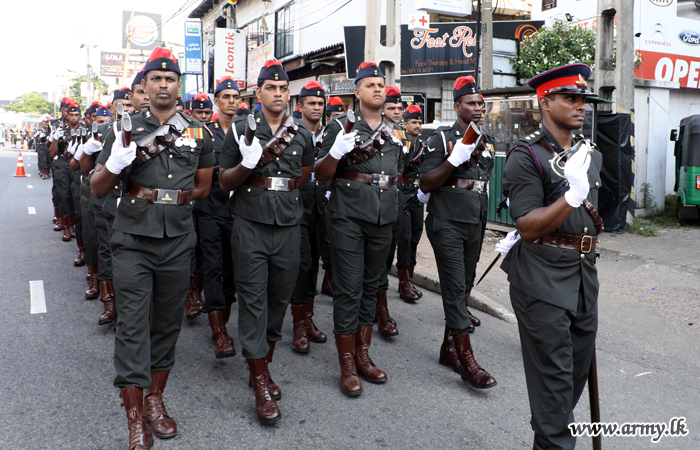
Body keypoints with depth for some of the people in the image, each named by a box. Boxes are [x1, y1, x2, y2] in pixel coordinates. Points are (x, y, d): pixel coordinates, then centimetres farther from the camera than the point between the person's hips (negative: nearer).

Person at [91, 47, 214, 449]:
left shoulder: (199, 133, 7)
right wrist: (116, 162, -17)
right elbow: (98, 189, 3)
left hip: (178, 240, 2)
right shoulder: (125, 130, 4)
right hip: (133, 239, -1)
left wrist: (163, 196, 1)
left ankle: (155, 399, 25)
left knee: (168, 322, 9)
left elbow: (203, 187, 14)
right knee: (132, 324, -3)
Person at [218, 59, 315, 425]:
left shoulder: (301, 135, 10)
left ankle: (263, 362, 28)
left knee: (279, 298, 9)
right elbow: (224, 182, 2)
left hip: (288, 227, 3)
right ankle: (261, 383, 3)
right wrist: (250, 162, -16)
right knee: (253, 300, -3)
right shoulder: (241, 129, 3)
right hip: (250, 226, -3)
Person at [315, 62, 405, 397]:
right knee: (349, 290, -3)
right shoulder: (341, 126, -2)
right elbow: (320, 174, -5)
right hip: (349, 218, -5)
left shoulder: (395, 131, 14)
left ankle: (363, 356, 24)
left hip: (384, 218, 5)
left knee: (371, 287, 12)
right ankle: (348, 367, 8)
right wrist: (337, 150, -20)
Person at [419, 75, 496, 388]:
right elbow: (425, 184, -12)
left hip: (474, 224, 7)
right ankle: (467, 361, -6)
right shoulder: (442, 138, -7)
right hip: (447, 225, -7)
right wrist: (454, 160, -21)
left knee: (465, 286, 11)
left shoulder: (484, 141, 14)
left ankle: (449, 347, 23)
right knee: (455, 289, -9)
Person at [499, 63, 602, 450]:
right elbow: (528, 227, -18)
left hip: (584, 272, 8)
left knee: (579, 367, 16)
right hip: (542, 279, -8)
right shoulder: (526, 156, -11)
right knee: (553, 376, -3)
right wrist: (573, 196, -28)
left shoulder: (592, 154, 12)